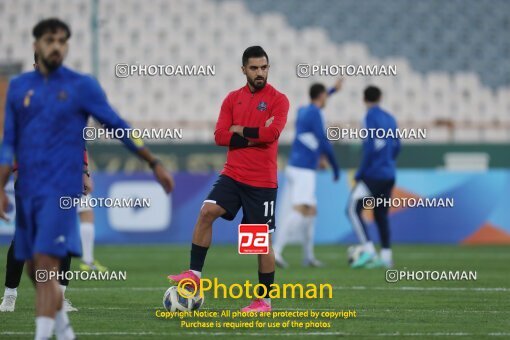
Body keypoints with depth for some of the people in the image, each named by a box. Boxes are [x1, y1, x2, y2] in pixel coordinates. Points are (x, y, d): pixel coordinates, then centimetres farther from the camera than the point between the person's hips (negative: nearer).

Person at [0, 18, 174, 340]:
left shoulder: (82, 86, -1)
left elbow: (119, 127, 5)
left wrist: (155, 163, 4)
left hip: (61, 191, -5)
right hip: (27, 192, 5)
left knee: (46, 267, -16)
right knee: (35, 271, 10)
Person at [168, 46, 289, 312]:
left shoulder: (278, 100, -4)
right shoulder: (233, 99, 9)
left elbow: (271, 133, -19)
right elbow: (220, 136, -1)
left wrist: (240, 130, -7)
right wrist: (255, 137, -11)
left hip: (262, 182, -4)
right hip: (232, 175, 4)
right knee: (206, 213, -17)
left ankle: (265, 300, 11)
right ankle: (194, 274, -10)